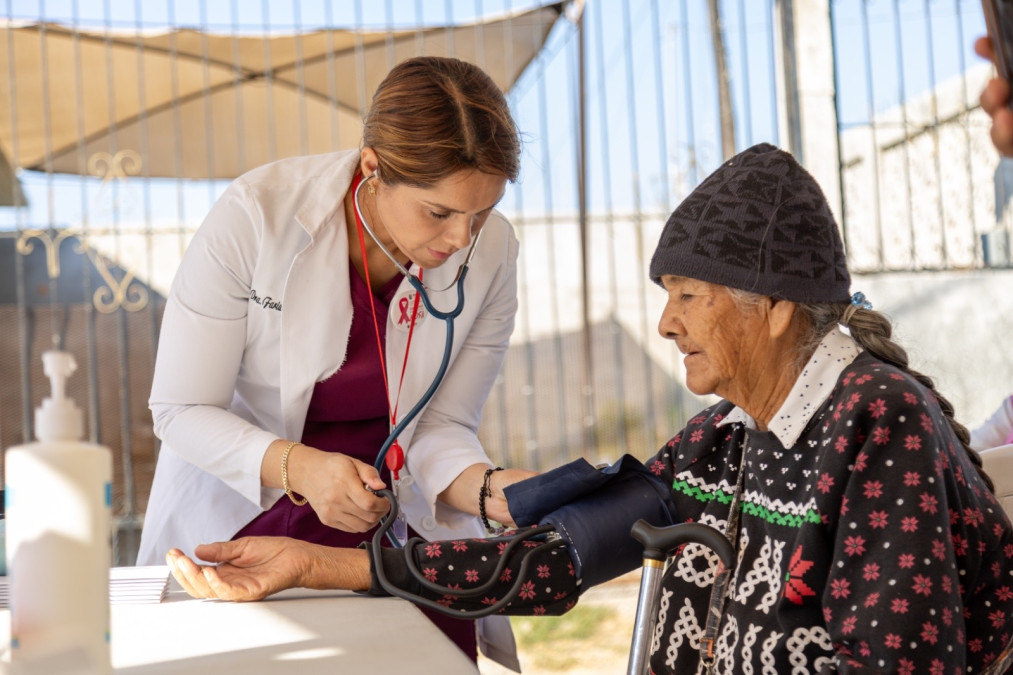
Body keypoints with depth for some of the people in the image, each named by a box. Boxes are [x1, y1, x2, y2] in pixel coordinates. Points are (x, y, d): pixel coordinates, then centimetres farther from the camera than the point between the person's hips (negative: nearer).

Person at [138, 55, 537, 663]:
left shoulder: (492, 253, -15)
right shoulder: (256, 215, -24)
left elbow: (441, 426, -8)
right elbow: (180, 410, -18)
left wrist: (487, 487, -30)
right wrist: (298, 468, -34)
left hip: (398, 528, 2)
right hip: (238, 520, -1)